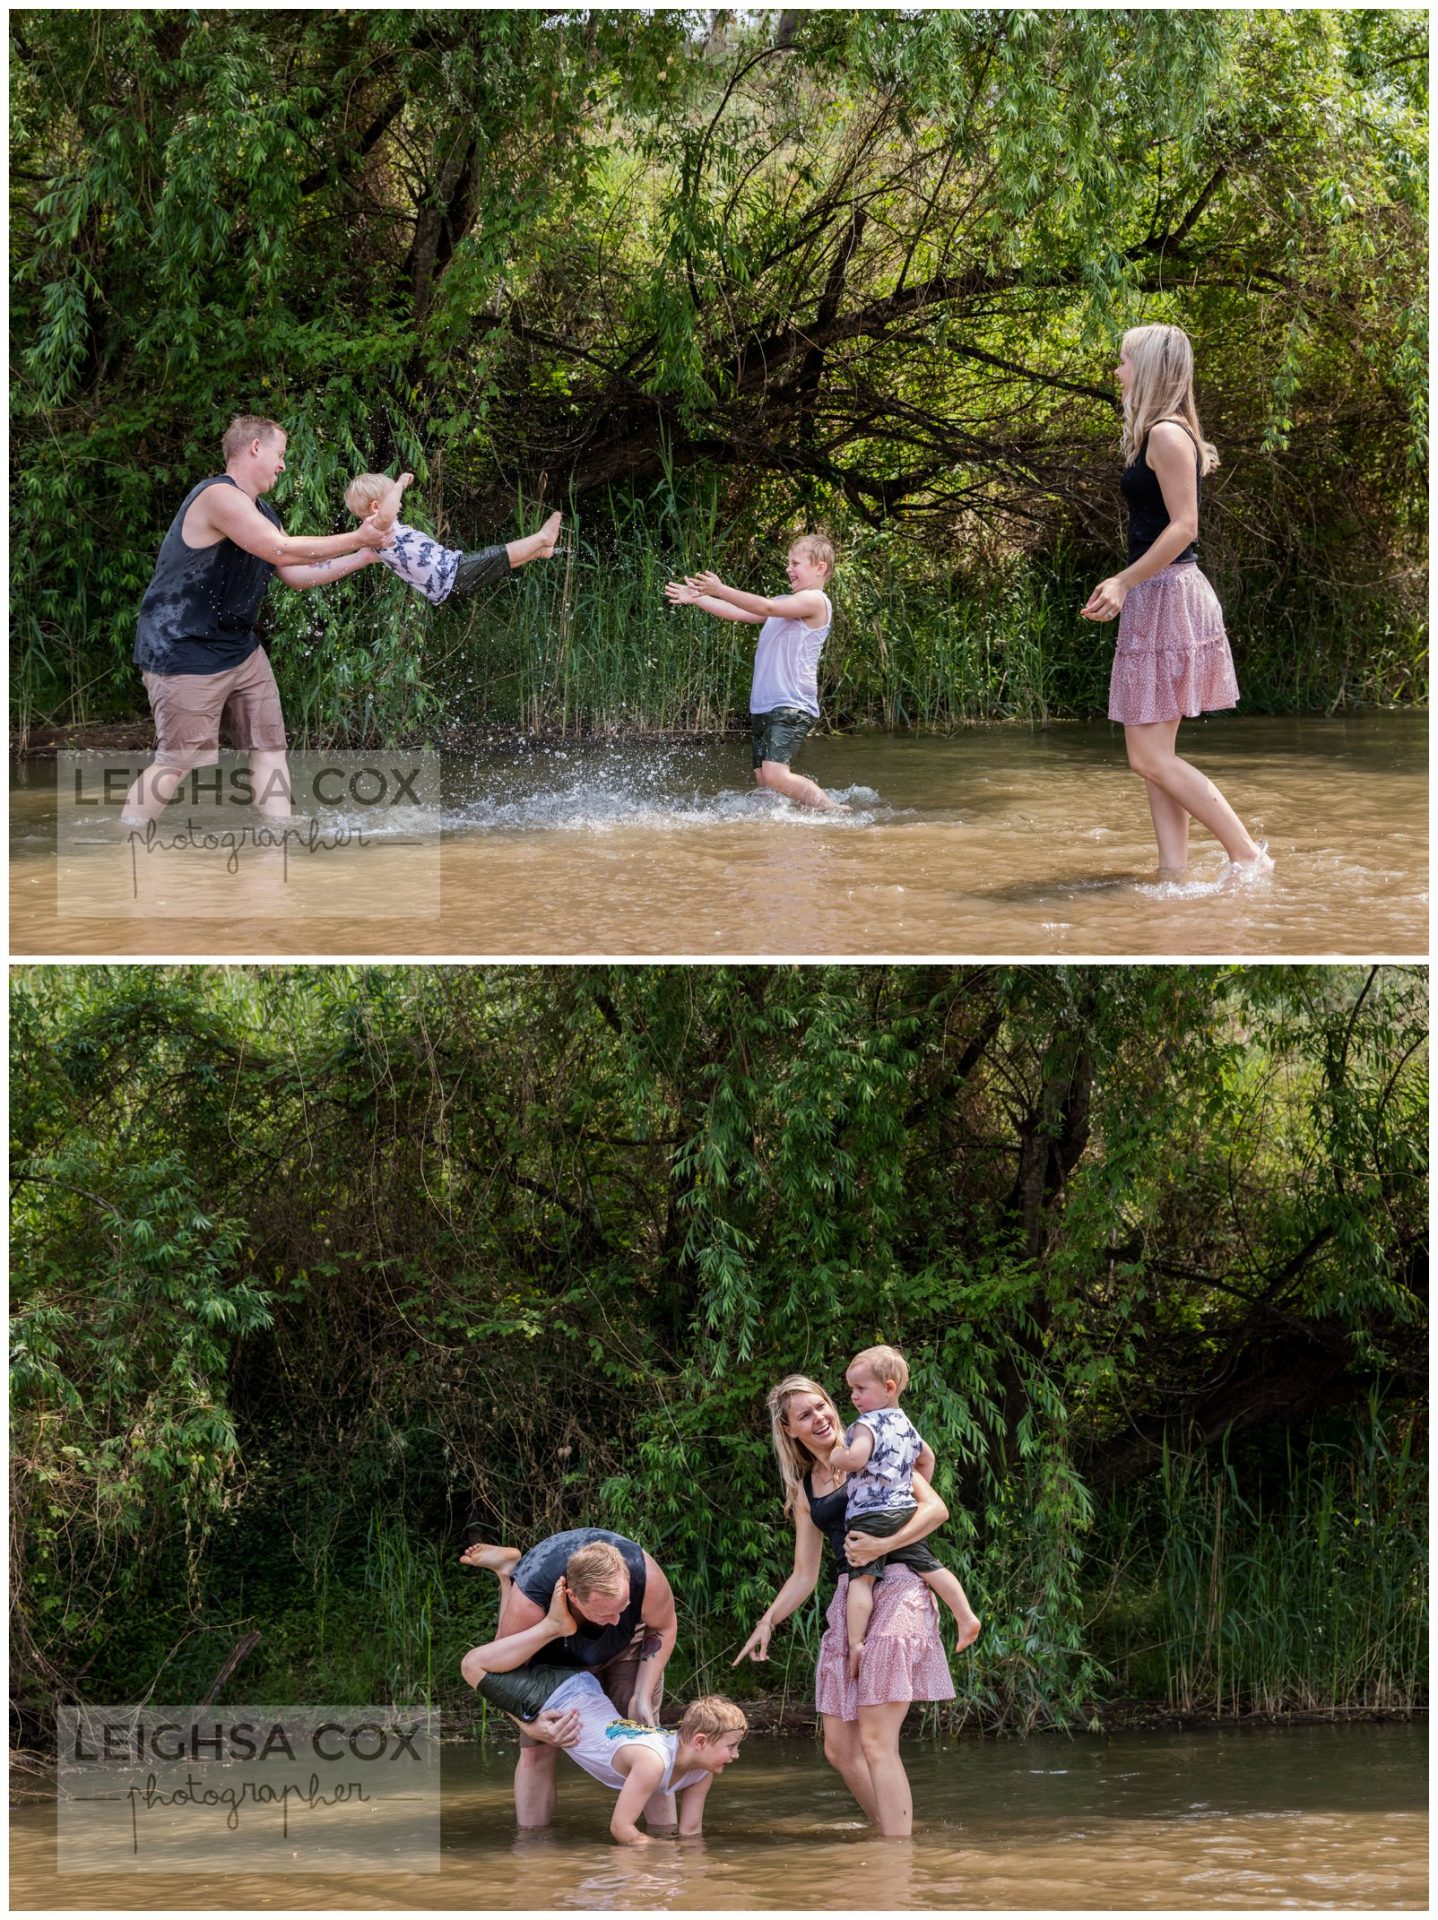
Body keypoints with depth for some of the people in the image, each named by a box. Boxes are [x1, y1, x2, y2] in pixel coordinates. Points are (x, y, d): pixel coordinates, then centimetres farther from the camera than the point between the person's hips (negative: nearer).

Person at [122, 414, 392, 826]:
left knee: (269, 743, 5)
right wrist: (357, 538, -18)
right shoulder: (218, 497, -20)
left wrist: (364, 556, 14)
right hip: (183, 650, -10)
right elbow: (282, 549, -27)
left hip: (239, 647, 10)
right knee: (177, 758, -10)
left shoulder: (259, 512, 15)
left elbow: (297, 574, 20)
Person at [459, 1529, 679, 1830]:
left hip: (628, 1646, 1)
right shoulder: (529, 1599, -44)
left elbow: (663, 1628, -15)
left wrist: (643, 1696, -22)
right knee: (537, 1750, -12)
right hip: (552, 1654, -1)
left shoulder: (645, 1577, -39)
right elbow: (502, 1669, -26)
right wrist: (530, 1724, -39)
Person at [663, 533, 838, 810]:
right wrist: (697, 599, 17)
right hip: (765, 705, 10)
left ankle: (835, 813, -12)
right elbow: (741, 613, 24)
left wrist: (721, 591, -24)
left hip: (792, 706, -10)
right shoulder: (787, 603, 23)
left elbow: (767, 607, -20)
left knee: (775, 774, -21)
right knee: (763, 778, 4)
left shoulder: (814, 601, -8)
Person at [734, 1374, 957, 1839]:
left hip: (896, 1591, -7)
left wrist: (883, 1546, -21)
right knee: (840, 1748, 3)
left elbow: (935, 1508, -8)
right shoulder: (804, 1491, 18)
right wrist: (768, 1622, 6)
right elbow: (804, 1575, 20)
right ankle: (897, 1838, 14)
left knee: (875, 1740, -15)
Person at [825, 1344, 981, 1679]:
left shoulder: (867, 1424, -9)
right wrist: (919, 1490, 43)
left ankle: (855, 1643, -22)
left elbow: (855, 1459, -25)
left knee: (860, 1579, -12)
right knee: (928, 1566, 15)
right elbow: (927, 1457, 33)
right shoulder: (906, 1425, 18)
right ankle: (965, 1616, 13)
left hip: (870, 1514, -8)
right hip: (905, 1510, 8)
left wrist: (836, 1458, -5)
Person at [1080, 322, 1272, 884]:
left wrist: (1124, 582, -20)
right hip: (1156, 600, 10)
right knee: (1154, 757, 8)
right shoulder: (1160, 435, 16)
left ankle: (1247, 854, -7)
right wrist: (1125, 586, 21)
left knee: (1150, 758, -9)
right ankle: (1174, 872, 6)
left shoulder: (1168, 435, -14)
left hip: (1169, 599, -10)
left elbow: (1183, 526, -20)